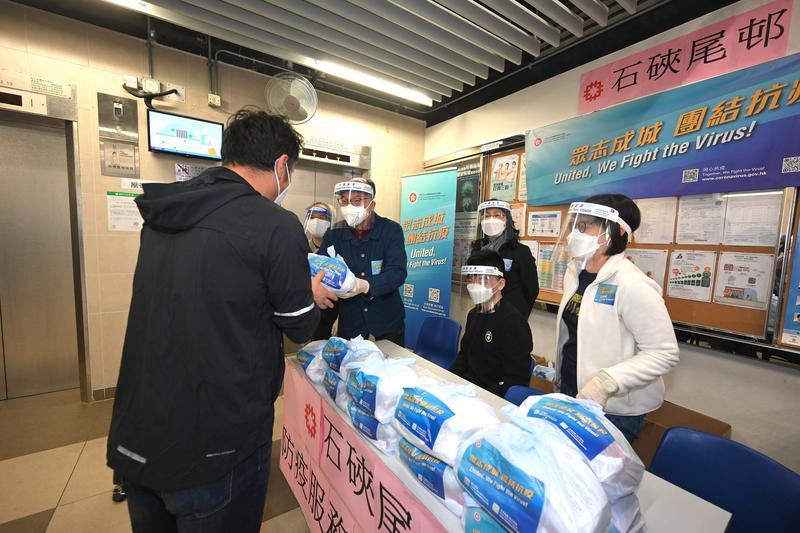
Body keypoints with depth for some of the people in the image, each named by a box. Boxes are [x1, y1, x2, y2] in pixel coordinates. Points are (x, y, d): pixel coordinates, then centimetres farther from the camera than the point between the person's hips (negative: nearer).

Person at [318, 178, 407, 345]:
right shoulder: (334, 234, -3)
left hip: (387, 319, -1)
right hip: (349, 321, 1)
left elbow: (398, 272, -21)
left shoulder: (392, 230, -10)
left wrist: (366, 286, -38)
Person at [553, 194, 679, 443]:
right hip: (569, 393, 7)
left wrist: (606, 382, -29)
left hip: (613, 409, -7)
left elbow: (664, 353, -21)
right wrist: (557, 368, 17)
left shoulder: (632, 284, -23)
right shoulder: (575, 272, 1)